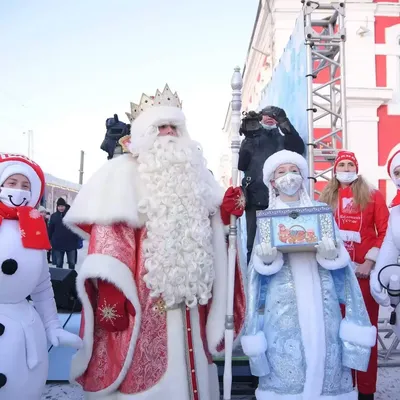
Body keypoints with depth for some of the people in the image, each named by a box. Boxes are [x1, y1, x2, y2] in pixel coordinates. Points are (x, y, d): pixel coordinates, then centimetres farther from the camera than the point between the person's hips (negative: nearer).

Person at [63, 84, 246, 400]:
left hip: (188, 296, 6)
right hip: (145, 298, -5)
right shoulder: (123, 173, -2)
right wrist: (111, 296, -20)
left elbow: (209, 228, 24)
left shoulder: (193, 170, 17)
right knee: (146, 373, 0)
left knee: (187, 365, 14)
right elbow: (109, 238, -11)